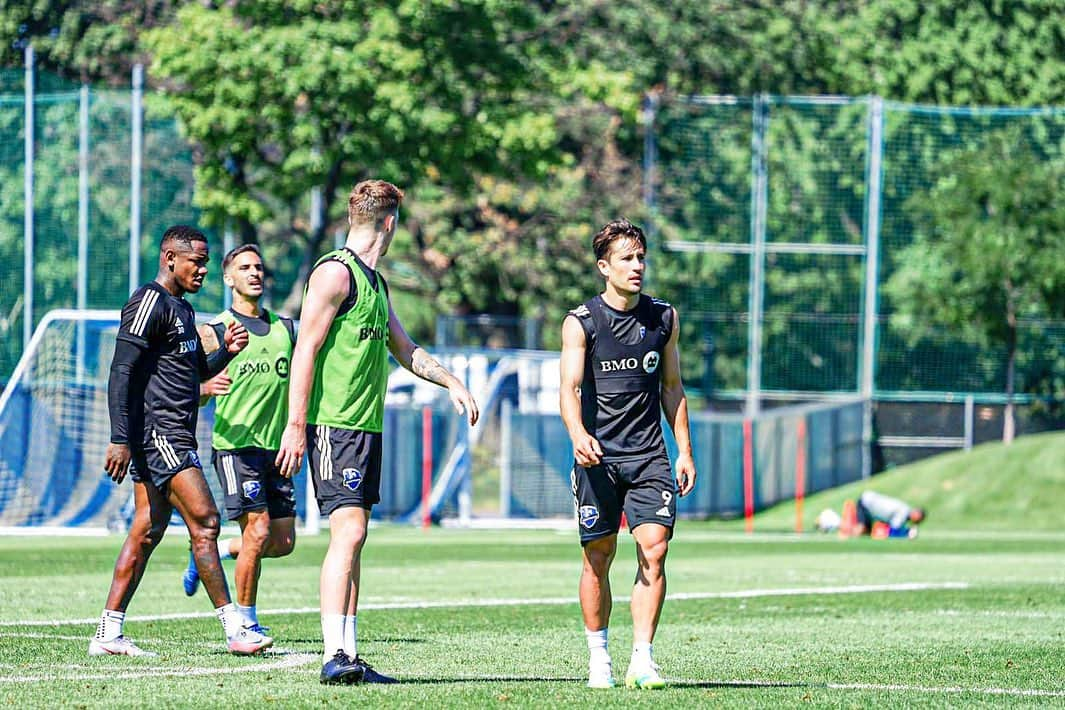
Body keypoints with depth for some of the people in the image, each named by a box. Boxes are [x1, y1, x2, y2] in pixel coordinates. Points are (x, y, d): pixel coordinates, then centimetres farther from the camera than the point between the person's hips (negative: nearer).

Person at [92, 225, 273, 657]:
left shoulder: (182, 309, 21)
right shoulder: (150, 302, -10)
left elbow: (198, 372, 31)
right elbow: (121, 372, -17)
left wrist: (226, 351, 10)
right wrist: (119, 439, -23)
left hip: (173, 437, 10)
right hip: (157, 432, -10)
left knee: (147, 532, 7)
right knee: (204, 521, -12)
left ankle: (108, 634, 8)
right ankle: (234, 629, -12)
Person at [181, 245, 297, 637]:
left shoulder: (285, 327, 13)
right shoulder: (214, 331, -1)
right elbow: (192, 395, -1)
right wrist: (206, 387, -23)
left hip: (276, 446, 6)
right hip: (236, 443, -6)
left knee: (283, 541, 4)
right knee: (258, 532, -13)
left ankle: (211, 552, 28)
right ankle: (246, 621, 0)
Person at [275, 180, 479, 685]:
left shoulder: (375, 281, 19)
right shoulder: (335, 273, -10)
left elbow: (403, 348, 32)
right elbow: (305, 350, -14)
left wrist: (451, 382, 26)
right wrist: (296, 425, -19)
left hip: (367, 426, 9)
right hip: (334, 426, -9)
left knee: (353, 537, 8)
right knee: (348, 531, -16)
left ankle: (348, 655, 10)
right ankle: (335, 657, -20)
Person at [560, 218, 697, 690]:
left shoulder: (664, 318, 8)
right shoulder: (581, 323, -3)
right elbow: (569, 387, -12)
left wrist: (684, 450, 12)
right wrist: (578, 434, -31)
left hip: (649, 454, 2)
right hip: (598, 456, -2)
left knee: (654, 547, -13)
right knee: (598, 557, 2)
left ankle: (642, 659, -13)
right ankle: (598, 658, 15)